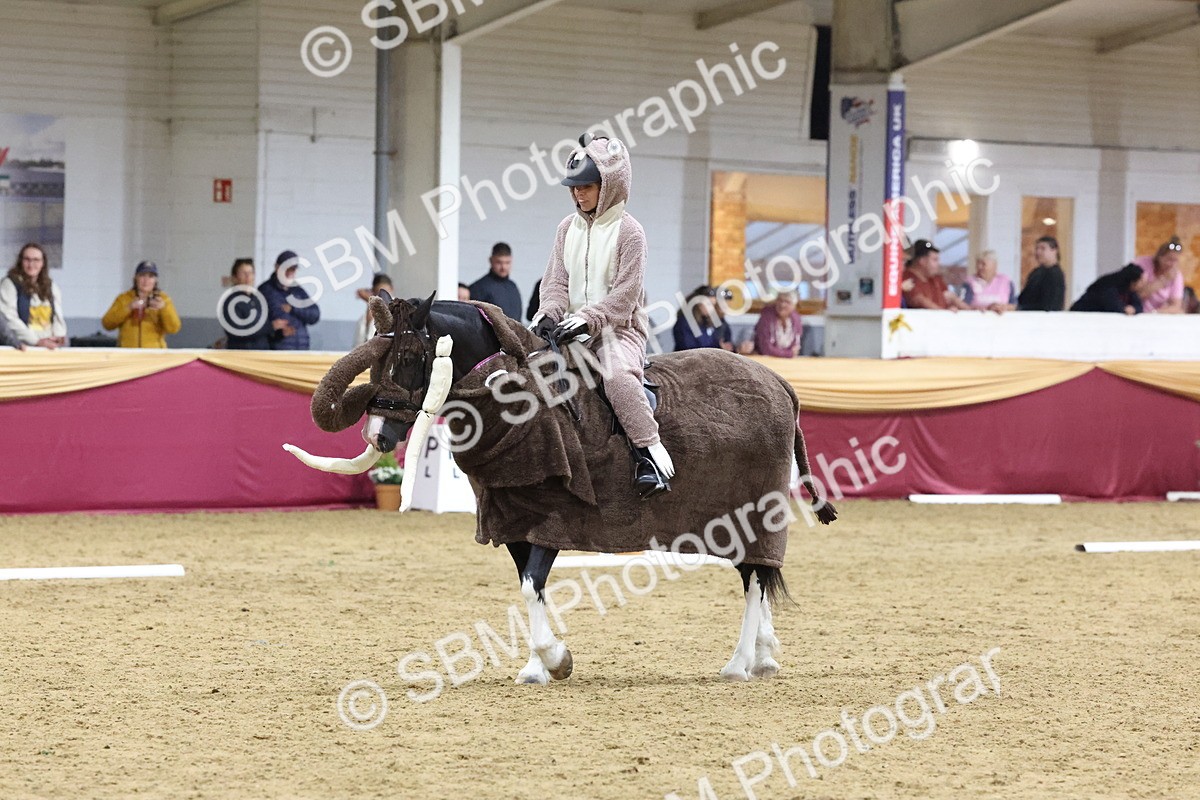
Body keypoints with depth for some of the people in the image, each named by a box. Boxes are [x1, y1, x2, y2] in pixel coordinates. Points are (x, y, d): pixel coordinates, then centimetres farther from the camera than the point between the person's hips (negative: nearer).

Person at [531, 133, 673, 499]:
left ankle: (650, 450, -30)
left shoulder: (628, 231, -6)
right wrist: (548, 314, -10)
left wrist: (588, 318, -22)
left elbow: (626, 293, -12)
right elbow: (556, 281, 11)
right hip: (571, 328, 7)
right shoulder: (568, 228, 12)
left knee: (617, 373, -35)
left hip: (618, 327, -7)